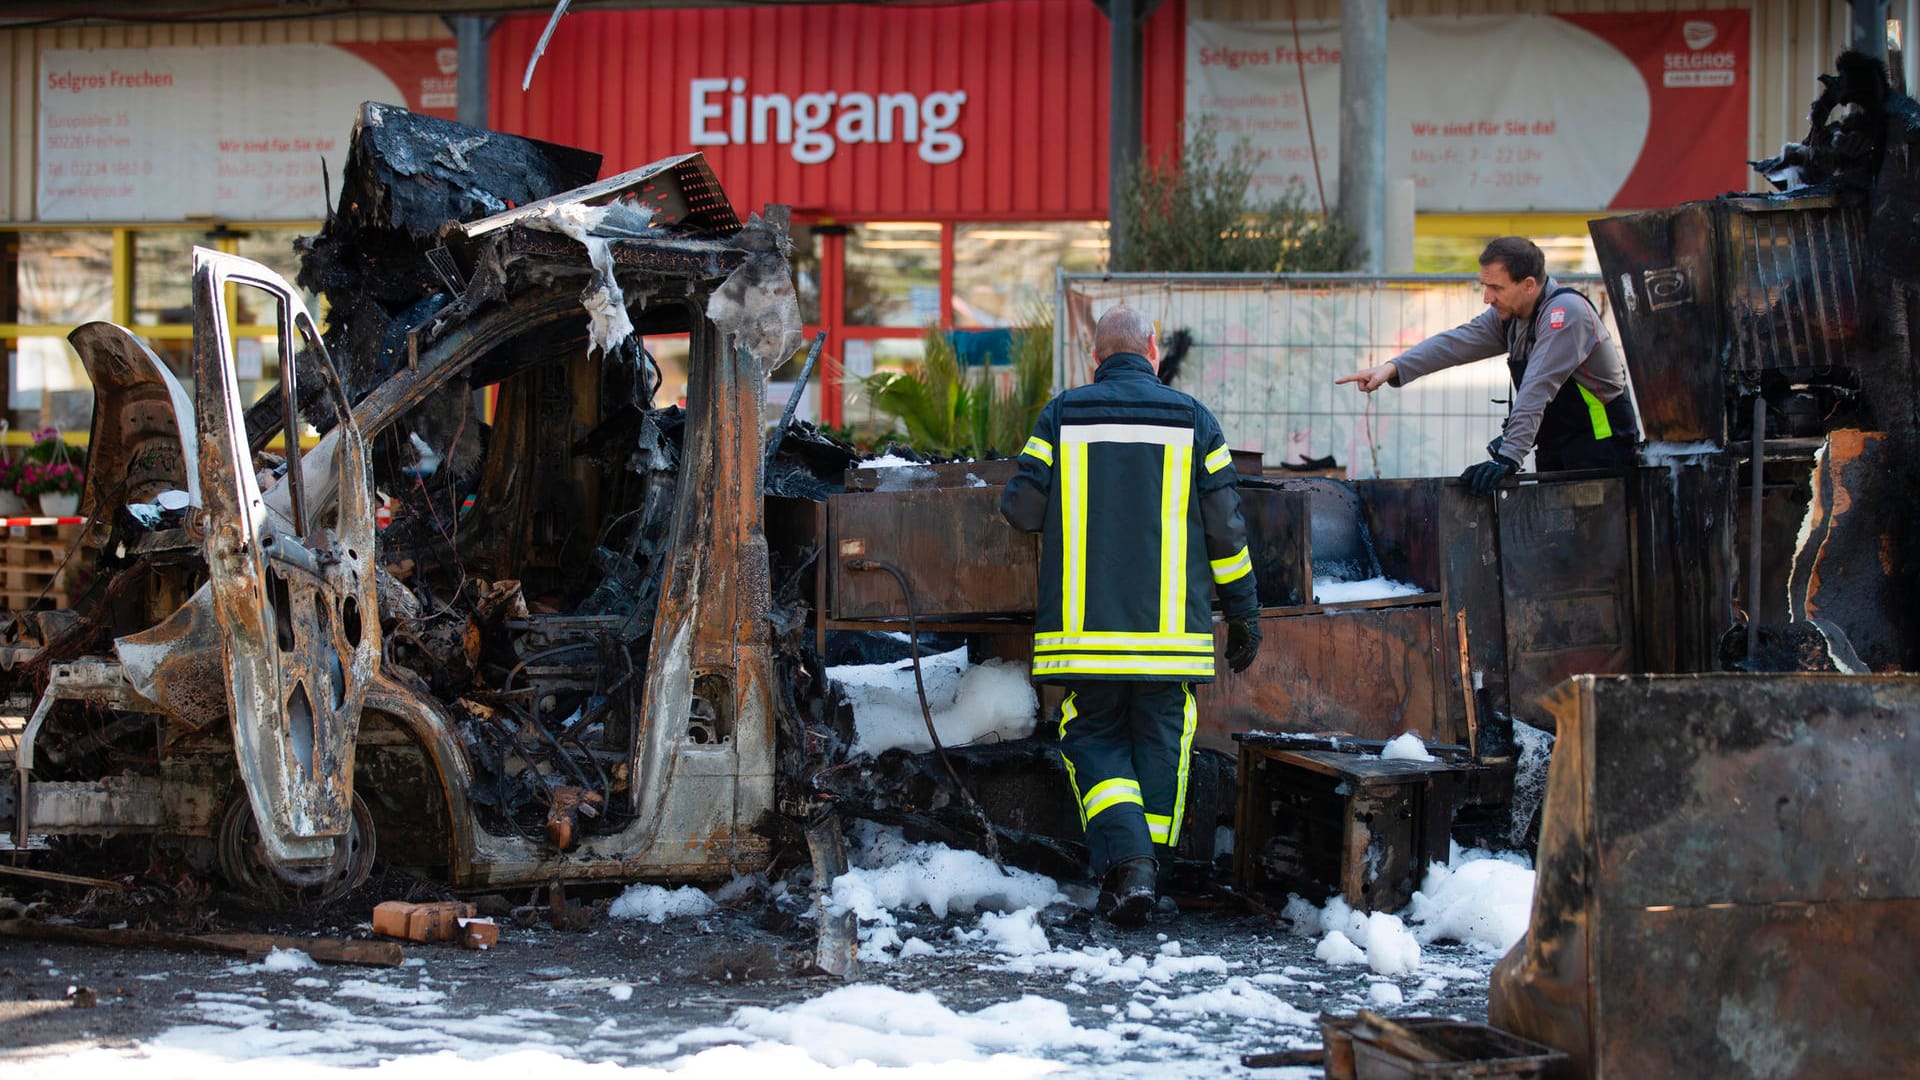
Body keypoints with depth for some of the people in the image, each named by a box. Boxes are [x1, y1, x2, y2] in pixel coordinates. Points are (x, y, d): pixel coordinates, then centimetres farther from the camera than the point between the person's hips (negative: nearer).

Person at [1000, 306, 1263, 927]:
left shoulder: (1061, 416, 1)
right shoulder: (1192, 420, 3)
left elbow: (1021, 509, 2)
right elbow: (1225, 527, 4)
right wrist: (1243, 614, 13)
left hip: (1084, 629, 0)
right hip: (1171, 626, 1)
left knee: (1093, 739, 9)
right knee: (1160, 744, 13)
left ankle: (1125, 860, -11)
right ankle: (1144, 873, 13)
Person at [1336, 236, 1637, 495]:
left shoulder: (1565, 311, -21)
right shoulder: (1508, 315, 7)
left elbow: (1537, 390, -28)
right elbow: (1457, 343, -3)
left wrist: (1508, 458, -35)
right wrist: (1394, 368, -17)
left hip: (1598, 456, -8)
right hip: (1555, 452, 8)